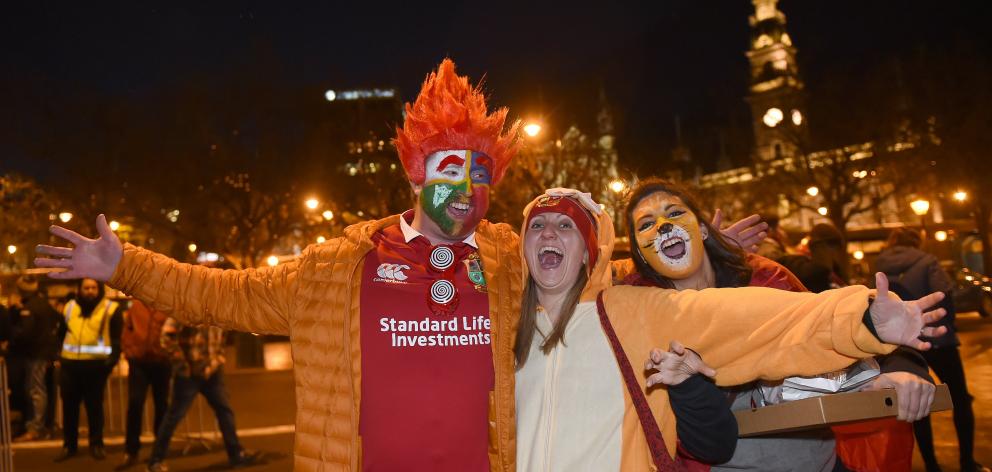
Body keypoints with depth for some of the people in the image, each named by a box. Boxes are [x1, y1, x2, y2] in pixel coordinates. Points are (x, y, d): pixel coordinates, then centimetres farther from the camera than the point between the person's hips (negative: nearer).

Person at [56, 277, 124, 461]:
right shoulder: (70, 307, 12)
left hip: (96, 365, -4)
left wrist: (112, 360, -14)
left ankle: (96, 444, 15)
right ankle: (69, 445, 23)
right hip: (70, 364, 4)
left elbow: (117, 339, -3)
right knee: (69, 406, 10)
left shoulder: (111, 309, -2)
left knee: (94, 406, 4)